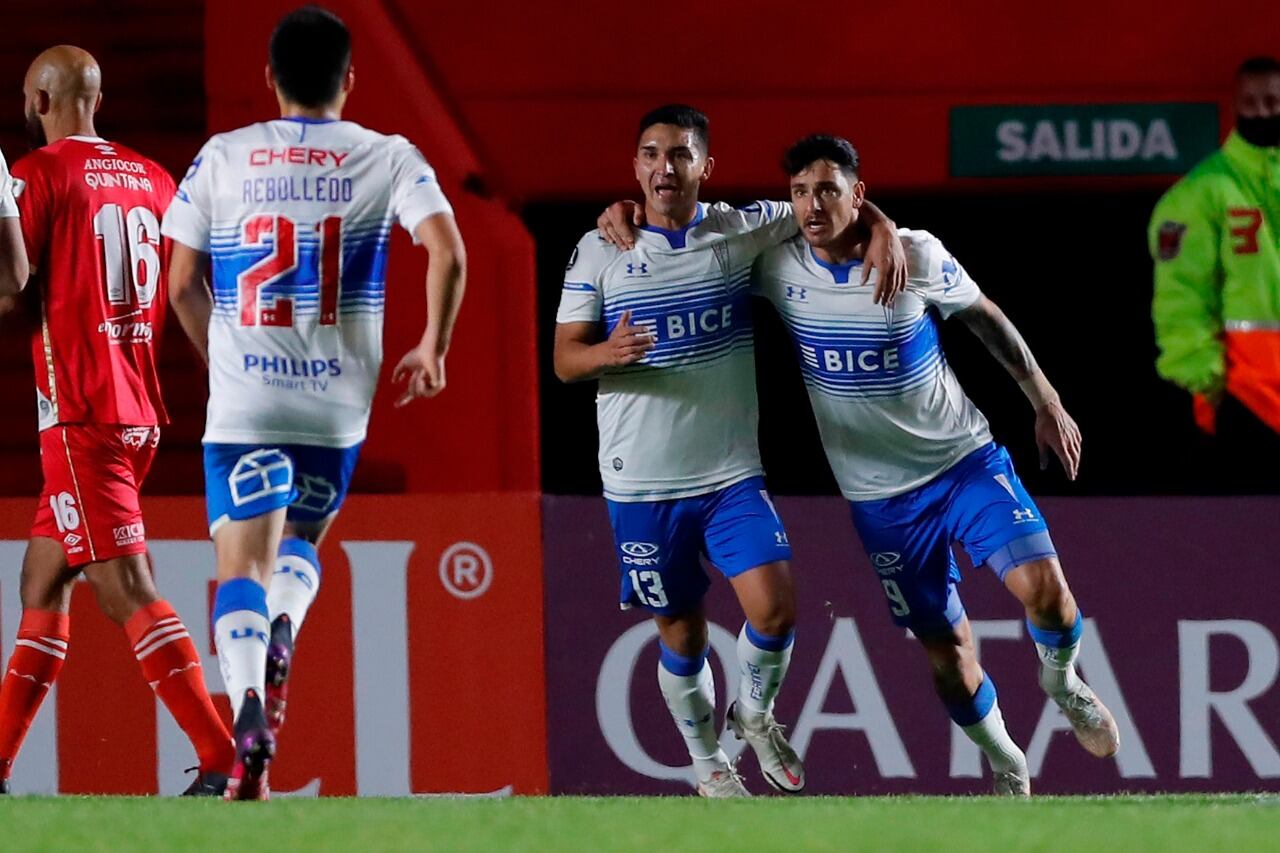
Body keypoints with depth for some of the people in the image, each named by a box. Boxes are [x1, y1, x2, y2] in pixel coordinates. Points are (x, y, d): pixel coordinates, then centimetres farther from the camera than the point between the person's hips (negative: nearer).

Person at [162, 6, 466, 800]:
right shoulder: (389, 159, 2)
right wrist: (433, 347, 4)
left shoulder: (225, 157, 4)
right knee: (302, 541, 23)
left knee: (244, 561, -2)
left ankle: (249, 701, -29)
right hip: (338, 395, 1)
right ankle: (283, 630, -10)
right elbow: (448, 253, -11)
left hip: (242, 389, -1)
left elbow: (182, 285, 5)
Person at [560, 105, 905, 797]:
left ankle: (755, 713, 15)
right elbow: (565, 357, -1)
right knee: (680, 632, 7)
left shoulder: (742, 232, 1)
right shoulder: (599, 251, -1)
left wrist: (883, 234, -5)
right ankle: (707, 762, 29)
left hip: (731, 472, 1)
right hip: (641, 481, -1)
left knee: (775, 609, -14)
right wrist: (607, 354, -23)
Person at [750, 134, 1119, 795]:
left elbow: (985, 318, 3)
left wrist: (1047, 404, 7)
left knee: (1042, 586, -20)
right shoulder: (777, 267, -11)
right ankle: (1003, 763, 29)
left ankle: (1061, 679, 12)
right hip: (880, 495, 2)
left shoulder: (918, 257, -14)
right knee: (945, 648, 5)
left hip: (963, 459, -2)